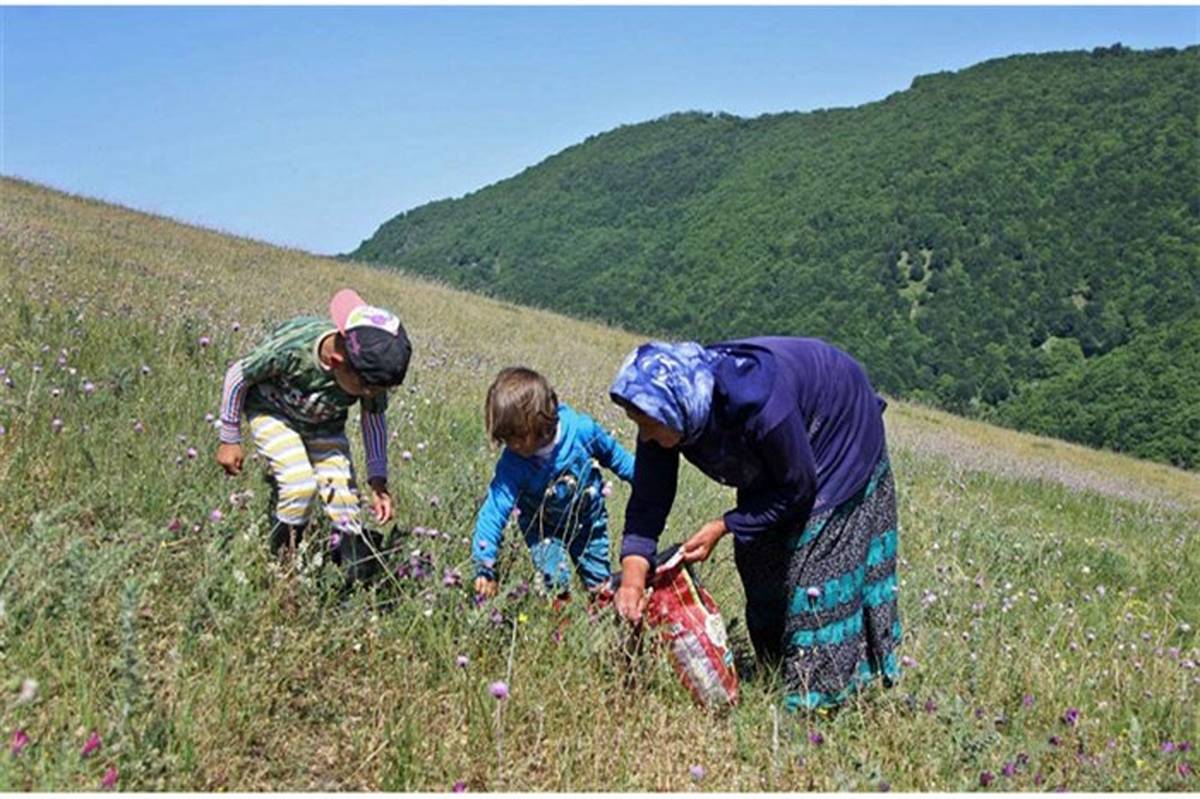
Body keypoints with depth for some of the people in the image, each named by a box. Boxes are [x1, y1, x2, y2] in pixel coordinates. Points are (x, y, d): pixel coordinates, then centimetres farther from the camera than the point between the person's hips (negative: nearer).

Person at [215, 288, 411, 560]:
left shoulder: (372, 371, -29)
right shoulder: (290, 348, -40)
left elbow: (374, 418, -8)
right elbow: (237, 375, -20)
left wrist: (378, 481, -13)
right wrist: (229, 440, -11)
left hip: (324, 423, 3)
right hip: (273, 412, -3)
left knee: (343, 493, -11)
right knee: (299, 486, -23)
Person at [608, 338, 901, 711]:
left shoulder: (758, 403, -44)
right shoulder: (667, 409, -25)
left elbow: (798, 490, -29)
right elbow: (648, 500, -22)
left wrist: (724, 527, -30)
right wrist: (633, 575, -33)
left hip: (841, 441, -7)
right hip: (769, 460, 7)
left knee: (820, 575, -7)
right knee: (760, 566, 11)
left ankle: (818, 698, 6)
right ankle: (777, 676, 26)